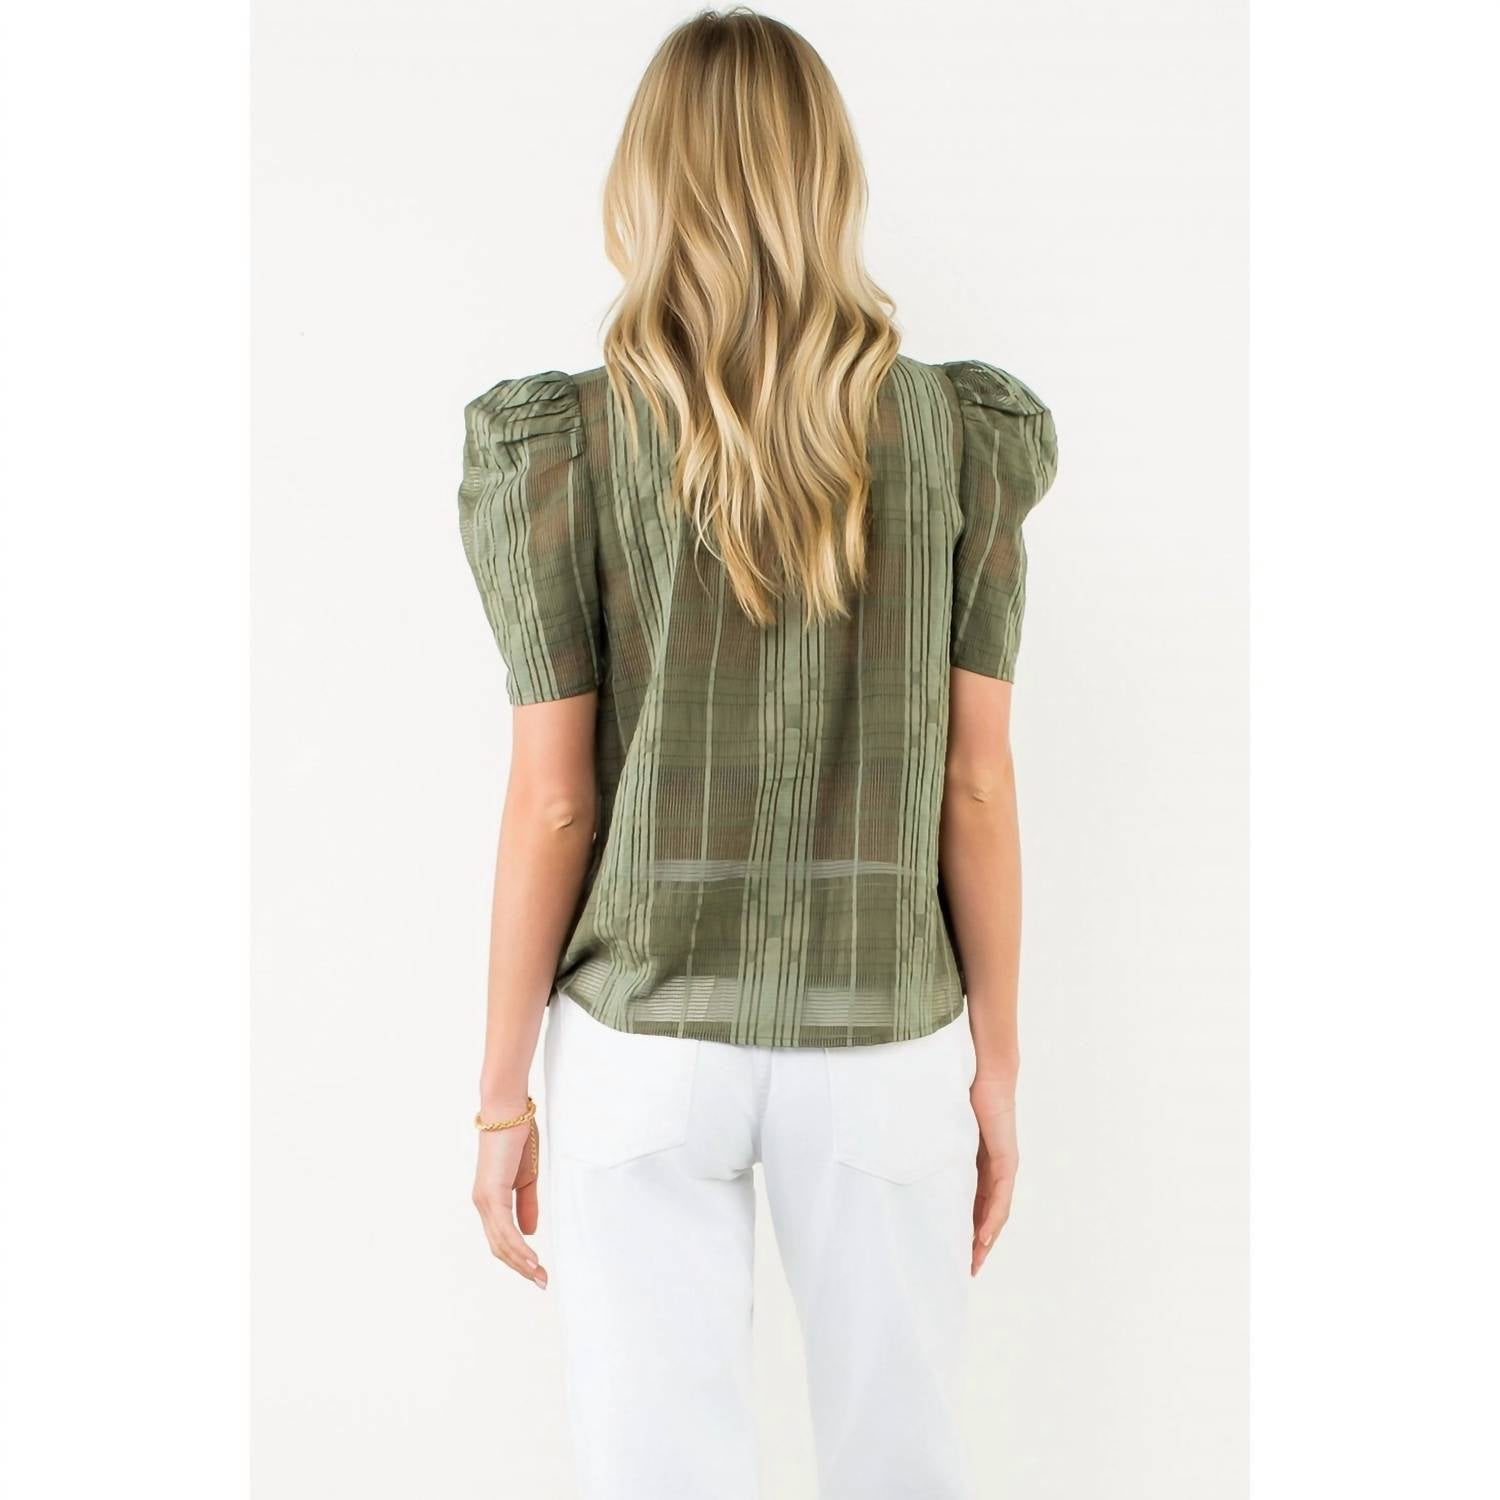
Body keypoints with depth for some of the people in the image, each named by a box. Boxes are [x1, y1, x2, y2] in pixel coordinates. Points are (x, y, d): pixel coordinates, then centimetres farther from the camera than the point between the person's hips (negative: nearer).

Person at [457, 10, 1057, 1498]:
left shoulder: (567, 448, -10)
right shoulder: (957, 434, -5)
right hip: (879, 1042, 2)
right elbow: (978, 785, -4)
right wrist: (997, 1063, 6)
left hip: (644, 1044, -1)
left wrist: (502, 1094, 0)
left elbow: (553, 801, -10)